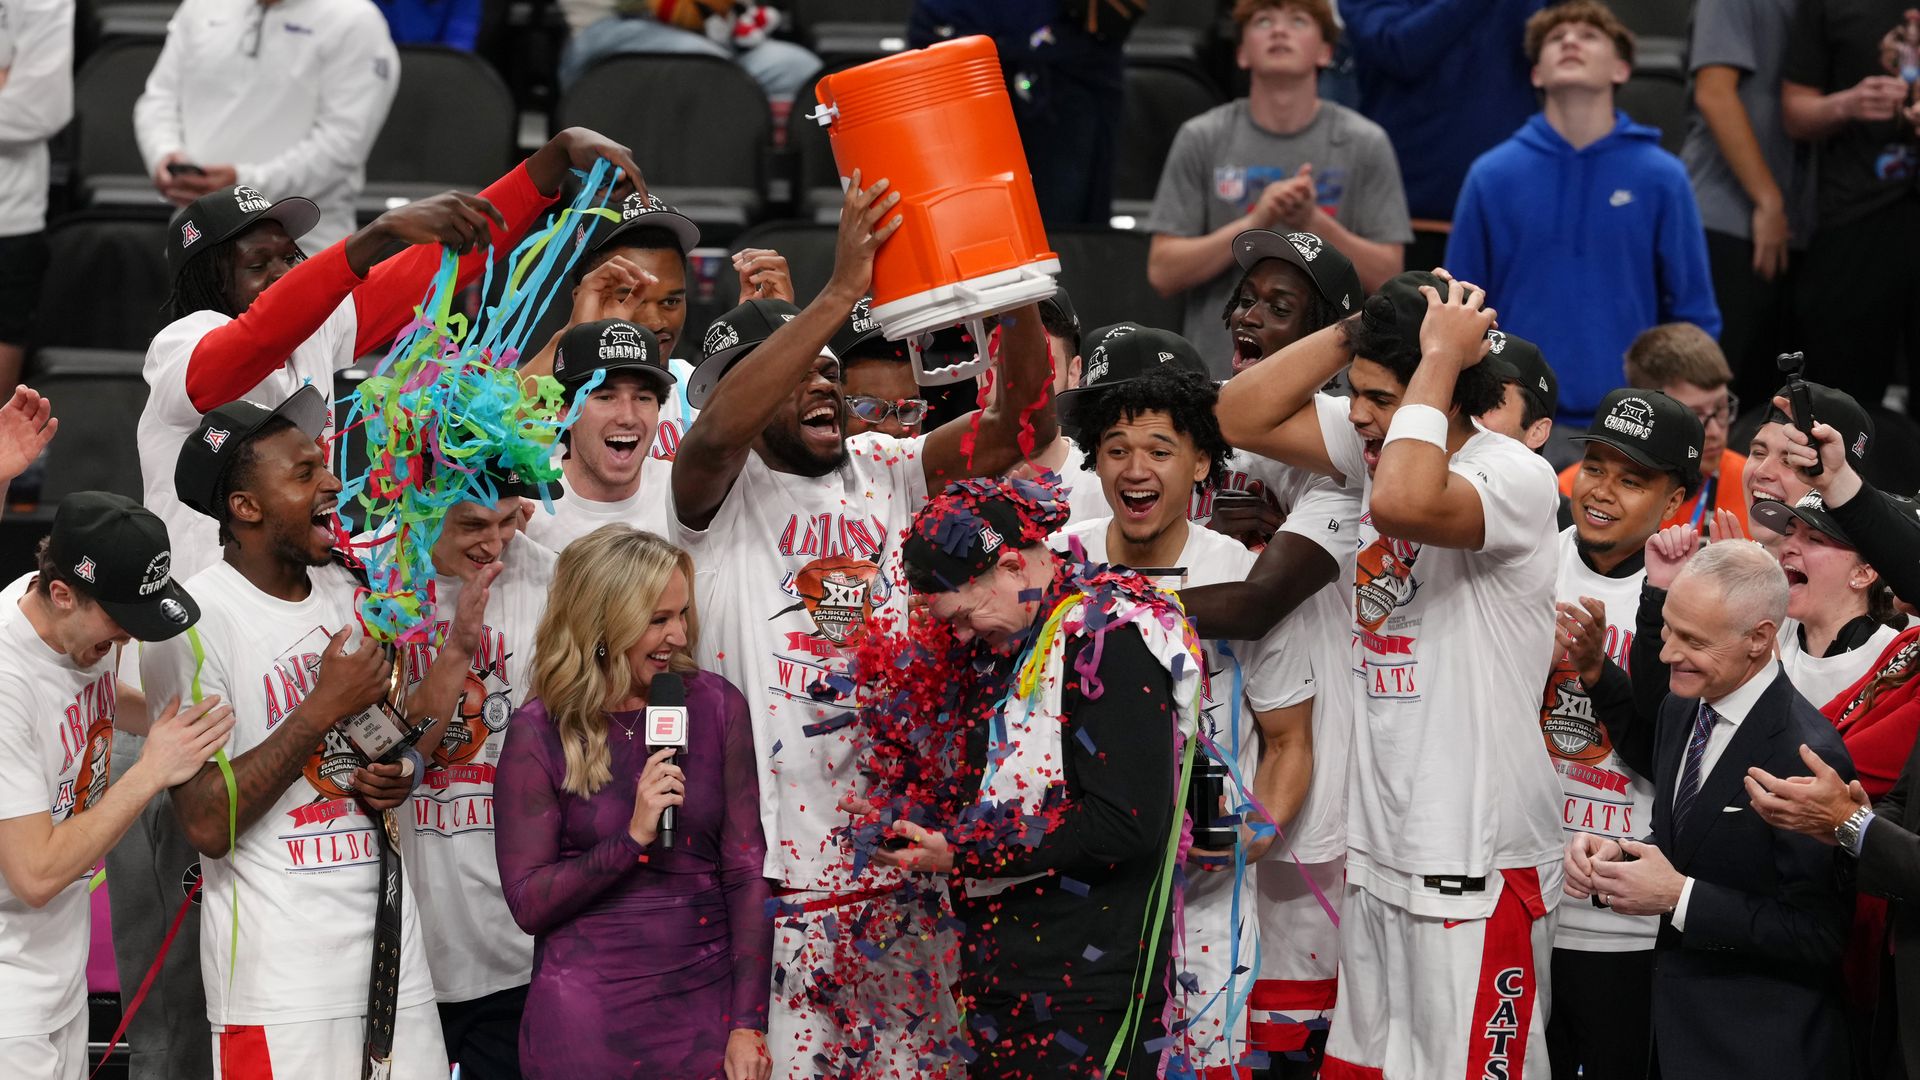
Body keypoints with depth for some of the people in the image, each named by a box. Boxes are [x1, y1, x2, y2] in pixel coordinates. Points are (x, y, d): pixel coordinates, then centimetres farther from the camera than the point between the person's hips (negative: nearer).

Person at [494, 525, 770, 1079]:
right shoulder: (540, 732, -6)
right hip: (589, 1011, -2)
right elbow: (527, 903, -7)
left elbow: (746, 873, -1)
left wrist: (749, 1025, -7)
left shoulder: (716, 705, 0)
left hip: (707, 1000, 2)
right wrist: (634, 836, -19)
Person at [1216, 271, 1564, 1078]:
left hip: (1476, 864, -8)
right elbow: (1240, 418, 4)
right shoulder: (1377, 445, 5)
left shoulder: (1515, 478, -18)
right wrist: (1358, 330, -4)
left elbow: (1404, 503, -38)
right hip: (1377, 849, 8)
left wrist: (1439, 356, -26)